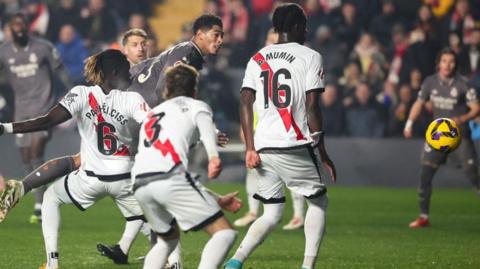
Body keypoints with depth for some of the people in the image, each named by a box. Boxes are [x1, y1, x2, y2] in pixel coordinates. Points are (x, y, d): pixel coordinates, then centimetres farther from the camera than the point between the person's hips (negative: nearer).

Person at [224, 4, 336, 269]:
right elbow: (312, 108, -5)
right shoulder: (310, 57, 0)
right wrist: (323, 153, 0)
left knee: (271, 214, 14)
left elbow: (245, 103, 5)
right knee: (318, 202, 14)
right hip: (294, 147, -5)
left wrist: (250, 148, 4)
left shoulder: (257, 59, 14)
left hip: (262, 148, 5)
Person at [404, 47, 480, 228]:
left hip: (460, 136, -3)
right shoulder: (430, 82, 1)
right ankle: (423, 216, 7)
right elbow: (419, 103, 10)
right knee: (425, 175, -3)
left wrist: (462, 119, -27)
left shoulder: (462, 85, -10)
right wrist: (409, 123, -3)